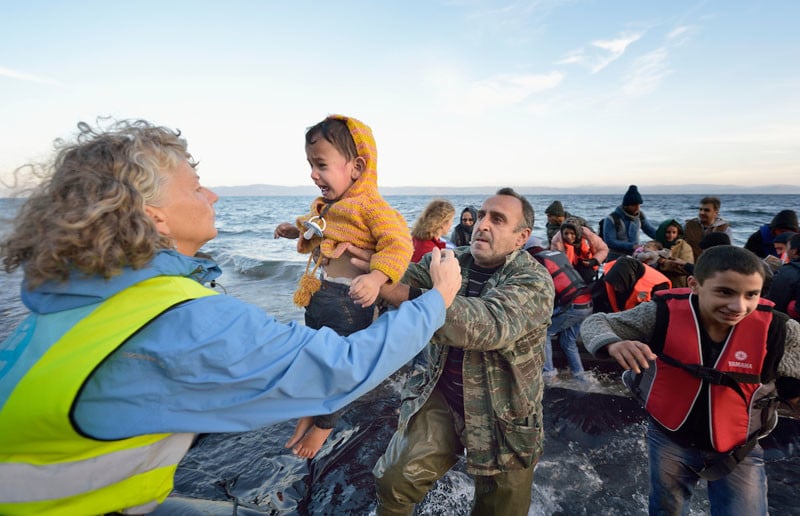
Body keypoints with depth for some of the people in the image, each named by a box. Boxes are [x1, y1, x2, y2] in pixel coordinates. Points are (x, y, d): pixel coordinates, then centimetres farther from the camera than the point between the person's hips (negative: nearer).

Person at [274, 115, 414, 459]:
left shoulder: (371, 205, -20)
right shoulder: (329, 206, 7)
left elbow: (399, 244, -28)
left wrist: (376, 278, -43)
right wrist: (298, 232, 13)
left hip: (350, 300, -8)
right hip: (318, 292, 8)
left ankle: (325, 425, 38)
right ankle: (308, 414, 48)